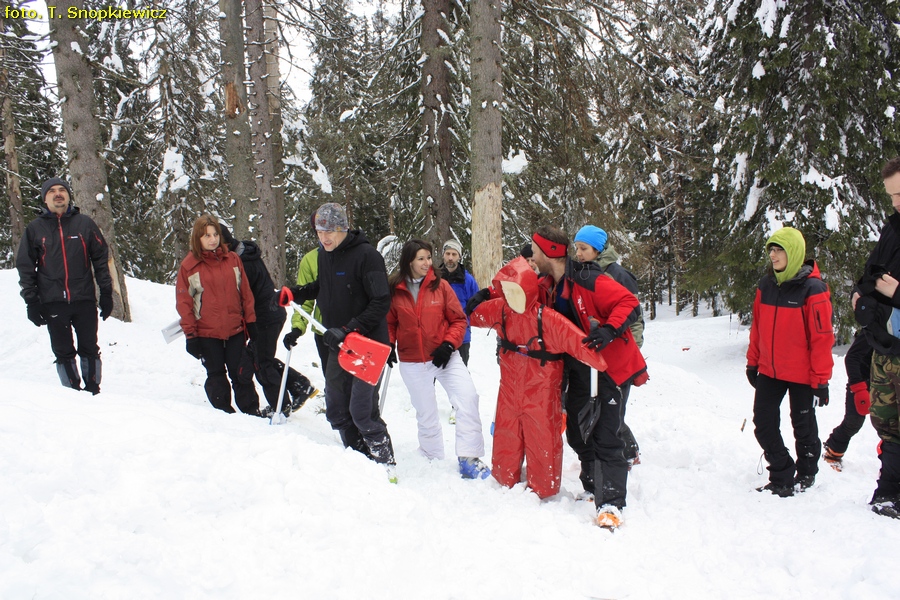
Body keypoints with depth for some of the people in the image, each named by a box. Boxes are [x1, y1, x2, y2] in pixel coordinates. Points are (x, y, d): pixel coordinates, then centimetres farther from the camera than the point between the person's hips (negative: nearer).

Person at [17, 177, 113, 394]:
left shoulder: (84, 223, 6)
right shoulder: (35, 228, 7)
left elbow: (101, 258, 7)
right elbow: (25, 266, 7)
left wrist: (106, 293, 2)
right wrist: (31, 301, 0)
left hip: (85, 301, 0)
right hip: (53, 303, 1)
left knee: (89, 349, 5)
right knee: (63, 352, 4)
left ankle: (93, 391, 13)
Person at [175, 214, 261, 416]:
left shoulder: (232, 259, 4)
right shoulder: (189, 265, -2)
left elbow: (245, 292, 8)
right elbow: (183, 301, -2)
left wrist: (251, 321, 6)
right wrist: (190, 334, -5)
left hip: (236, 329, 1)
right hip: (207, 333, -1)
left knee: (241, 375, 6)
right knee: (216, 376, 10)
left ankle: (252, 413, 15)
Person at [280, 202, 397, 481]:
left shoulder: (366, 255, -16)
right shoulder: (324, 255, 8)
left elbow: (381, 303, -19)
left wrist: (348, 329, -25)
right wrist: (294, 293, 9)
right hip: (338, 345, 8)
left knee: (362, 411, -10)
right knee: (336, 409, 11)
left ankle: (386, 466, 7)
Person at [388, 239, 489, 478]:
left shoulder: (440, 285, -5)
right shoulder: (394, 290, -3)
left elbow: (458, 320, -2)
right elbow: (390, 323, 10)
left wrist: (449, 344, -15)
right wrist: (388, 347, -5)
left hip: (445, 357, -1)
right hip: (413, 364, 1)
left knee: (467, 399, -18)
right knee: (426, 414, 13)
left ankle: (468, 458, -10)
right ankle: (433, 460, 33)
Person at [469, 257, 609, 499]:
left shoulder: (549, 319, -24)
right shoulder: (499, 309, -6)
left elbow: (580, 343, -31)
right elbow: (477, 316, 19)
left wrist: (609, 366, -35)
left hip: (541, 395, -4)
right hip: (510, 390, 5)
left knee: (543, 442, 4)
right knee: (505, 440, 14)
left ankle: (543, 491, 29)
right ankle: (504, 482, 39)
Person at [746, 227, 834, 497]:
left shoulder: (812, 290, -16)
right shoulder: (766, 285, 3)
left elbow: (822, 337, -14)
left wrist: (820, 380, -14)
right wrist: (752, 361, 11)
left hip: (801, 374, -5)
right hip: (769, 371, 5)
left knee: (803, 426, 11)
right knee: (763, 423, 5)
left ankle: (806, 474, 34)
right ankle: (782, 476, 21)